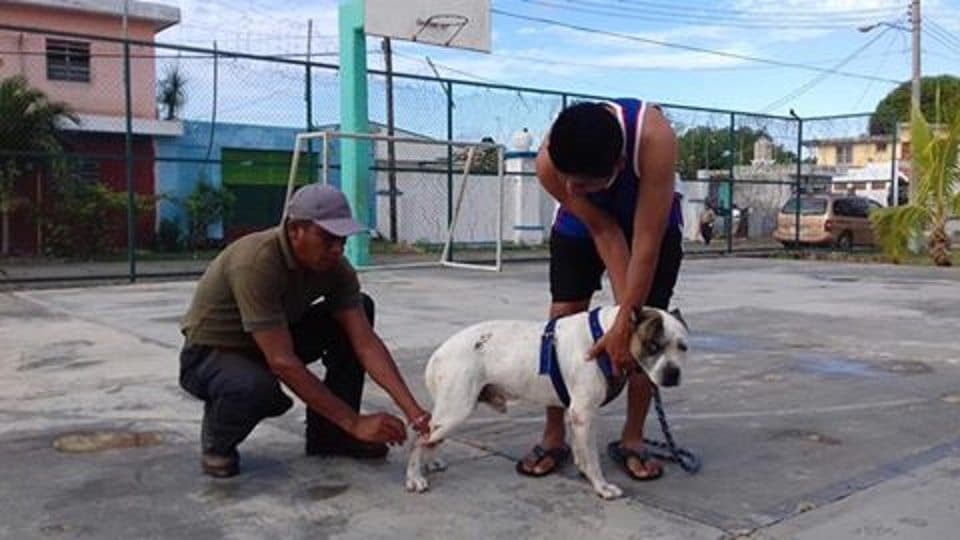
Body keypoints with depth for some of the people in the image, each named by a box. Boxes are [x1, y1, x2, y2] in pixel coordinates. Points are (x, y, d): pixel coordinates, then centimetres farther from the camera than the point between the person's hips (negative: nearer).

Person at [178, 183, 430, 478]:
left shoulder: (333, 266, -14)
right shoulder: (255, 263, -34)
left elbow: (366, 342, -16)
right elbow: (282, 362, -36)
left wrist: (413, 410, -27)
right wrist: (354, 422, -35)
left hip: (275, 342, 7)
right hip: (211, 354, -6)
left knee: (360, 309, -8)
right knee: (260, 389, -40)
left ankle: (329, 433, 0)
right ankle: (217, 440, -3)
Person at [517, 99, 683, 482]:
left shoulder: (653, 139, -44)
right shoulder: (549, 164, -36)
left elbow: (646, 243, -39)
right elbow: (604, 231, -27)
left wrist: (624, 323, -38)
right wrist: (623, 314, -30)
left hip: (653, 221, -1)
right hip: (583, 223, 1)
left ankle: (632, 440, 8)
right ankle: (553, 438, 5)